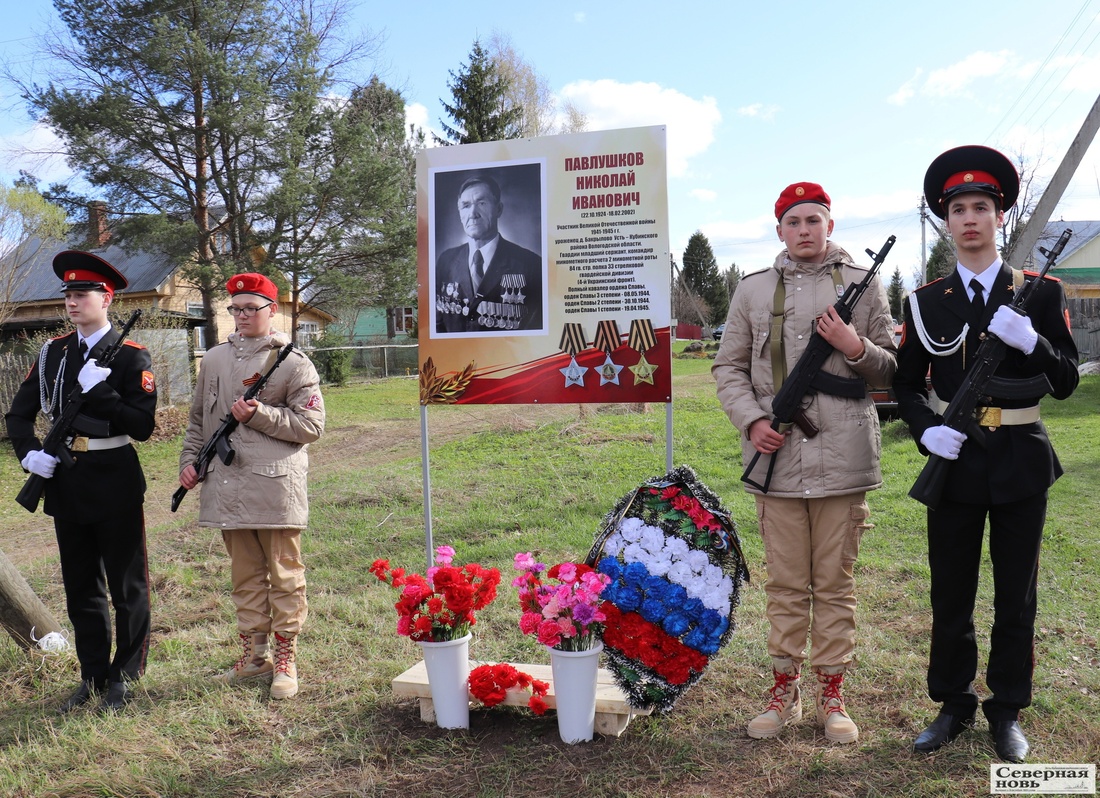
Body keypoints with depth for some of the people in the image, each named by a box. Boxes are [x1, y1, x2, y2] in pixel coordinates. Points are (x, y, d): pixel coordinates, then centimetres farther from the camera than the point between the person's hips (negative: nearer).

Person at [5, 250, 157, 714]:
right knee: (80, 588, 14)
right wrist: (30, 453, -2)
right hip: (65, 482, 5)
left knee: (127, 585, 5)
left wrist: (100, 390, -22)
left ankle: (124, 678, 19)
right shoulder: (53, 353, 8)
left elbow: (143, 427, -14)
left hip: (114, 482, -5)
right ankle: (92, 678, 27)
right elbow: (19, 414, 15)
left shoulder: (130, 357, -8)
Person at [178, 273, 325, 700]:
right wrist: (189, 460, 10)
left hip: (276, 487, -5)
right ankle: (254, 655, 23)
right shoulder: (214, 360, 14)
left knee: (284, 575, 3)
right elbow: (198, 419, 23)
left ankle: (285, 658, 13)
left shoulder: (293, 363, -2)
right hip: (227, 485, 5)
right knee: (245, 575, 13)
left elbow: (311, 424, -7)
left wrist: (259, 414, -14)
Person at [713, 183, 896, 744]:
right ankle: (785, 690, 22)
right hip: (776, 455, 1)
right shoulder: (753, 290, 9)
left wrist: (856, 348, -10)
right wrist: (751, 420, -5)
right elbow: (728, 367, 10)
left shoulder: (862, 284, 7)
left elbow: (892, 369, 10)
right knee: (785, 583, 9)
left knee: (835, 582, 8)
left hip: (842, 458, 0)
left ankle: (831, 694, 21)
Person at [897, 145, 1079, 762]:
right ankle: (954, 706, 26)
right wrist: (926, 429, -13)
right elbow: (907, 383, 7)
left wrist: (1030, 341, -20)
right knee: (950, 596, 9)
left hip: (1020, 462, -1)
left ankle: (1008, 713, 25)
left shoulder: (1041, 293, 0)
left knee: (1016, 596, 9)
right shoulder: (926, 302, 3)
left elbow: (1067, 382, -1)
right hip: (954, 460, 1)